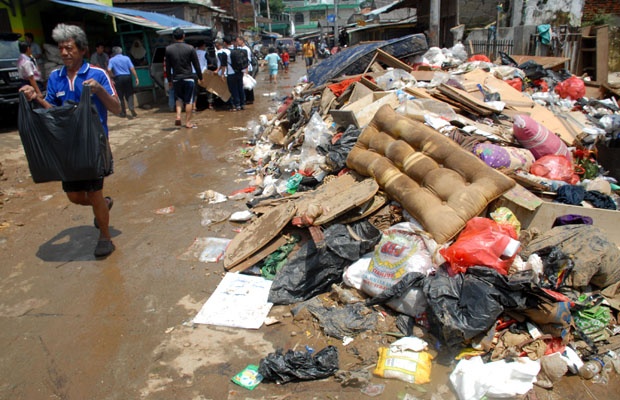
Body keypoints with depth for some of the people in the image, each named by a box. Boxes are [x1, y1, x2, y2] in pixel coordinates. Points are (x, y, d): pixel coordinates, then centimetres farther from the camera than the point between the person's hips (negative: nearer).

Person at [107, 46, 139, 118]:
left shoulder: (112, 60, 2)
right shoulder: (126, 58, 5)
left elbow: (109, 70, -11)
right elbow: (132, 68, -4)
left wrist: (113, 76, 4)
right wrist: (136, 78, -2)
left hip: (118, 78, -1)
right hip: (127, 77, 1)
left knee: (120, 96, 7)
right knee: (129, 94, 8)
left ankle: (123, 113, 10)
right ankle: (131, 108, -15)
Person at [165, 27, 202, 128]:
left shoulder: (168, 49, 1)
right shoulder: (190, 48, -6)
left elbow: (167, 66, 5)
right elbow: (196, 65, -2)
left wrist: (169, 80, 13)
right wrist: (200, 77, 8)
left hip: (176, 78, 3)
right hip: (189, 78, -2)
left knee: (178, 98, 20)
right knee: (189, 101, 3)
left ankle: (178, 116, 0)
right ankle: (188, 122, 6)